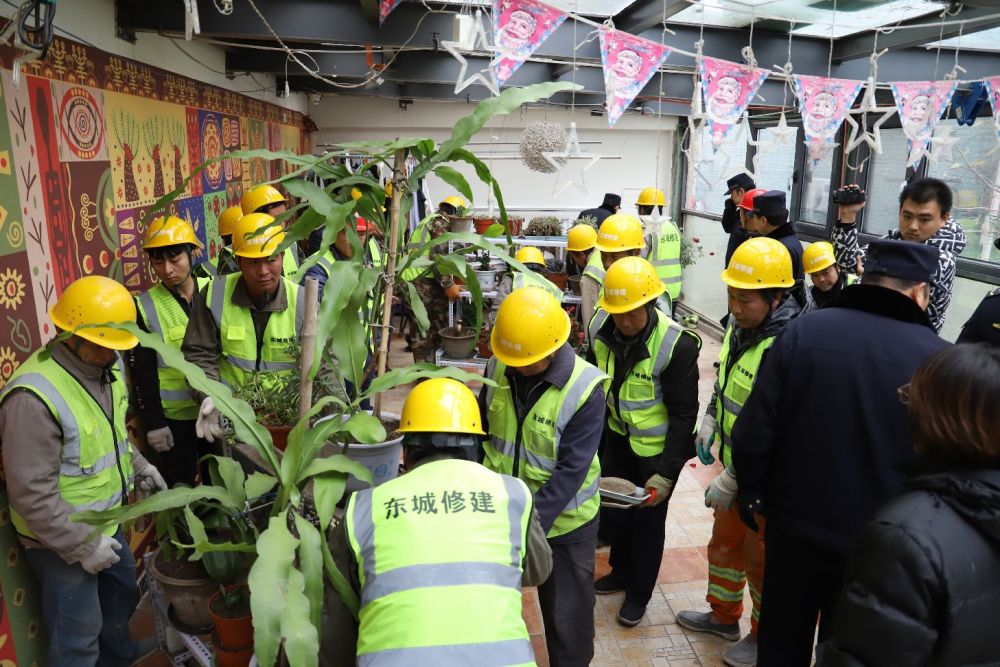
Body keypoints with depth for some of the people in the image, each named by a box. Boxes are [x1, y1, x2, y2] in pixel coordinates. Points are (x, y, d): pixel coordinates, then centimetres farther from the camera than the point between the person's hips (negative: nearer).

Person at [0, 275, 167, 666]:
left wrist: (136, 464, 4)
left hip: (105, 521, 9)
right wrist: (84, 545, -22)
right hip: (60, 538, -8)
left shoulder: (107, 366, -4)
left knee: (122, 596, 28)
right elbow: (32, 494, -27)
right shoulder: (34, 398, -31)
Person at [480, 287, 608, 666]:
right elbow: (483, 427, 4)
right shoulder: (498, 368, -9)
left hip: (562, 521, -5)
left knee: (566, 612, 14)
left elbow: (571, 470, -26)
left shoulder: (584, 390, -24)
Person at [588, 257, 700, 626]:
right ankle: (621, 571, 45)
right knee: (615, 507, 18)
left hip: (657, 447, -5)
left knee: (648, 518, 10)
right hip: (618, 438, 5)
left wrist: (666, 473, -20)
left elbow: (683, 414, -20)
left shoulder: (676, 345, -26)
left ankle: (639, 592, 32)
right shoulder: (603, 336, -10)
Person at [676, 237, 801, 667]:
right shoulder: (740, 324, -3)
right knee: (724, 544, 25)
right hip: (735, 465, 8)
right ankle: (723, 616, 49)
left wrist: (732, 480, -24)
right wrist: (710, 419, 6)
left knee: (761, 560, 14)